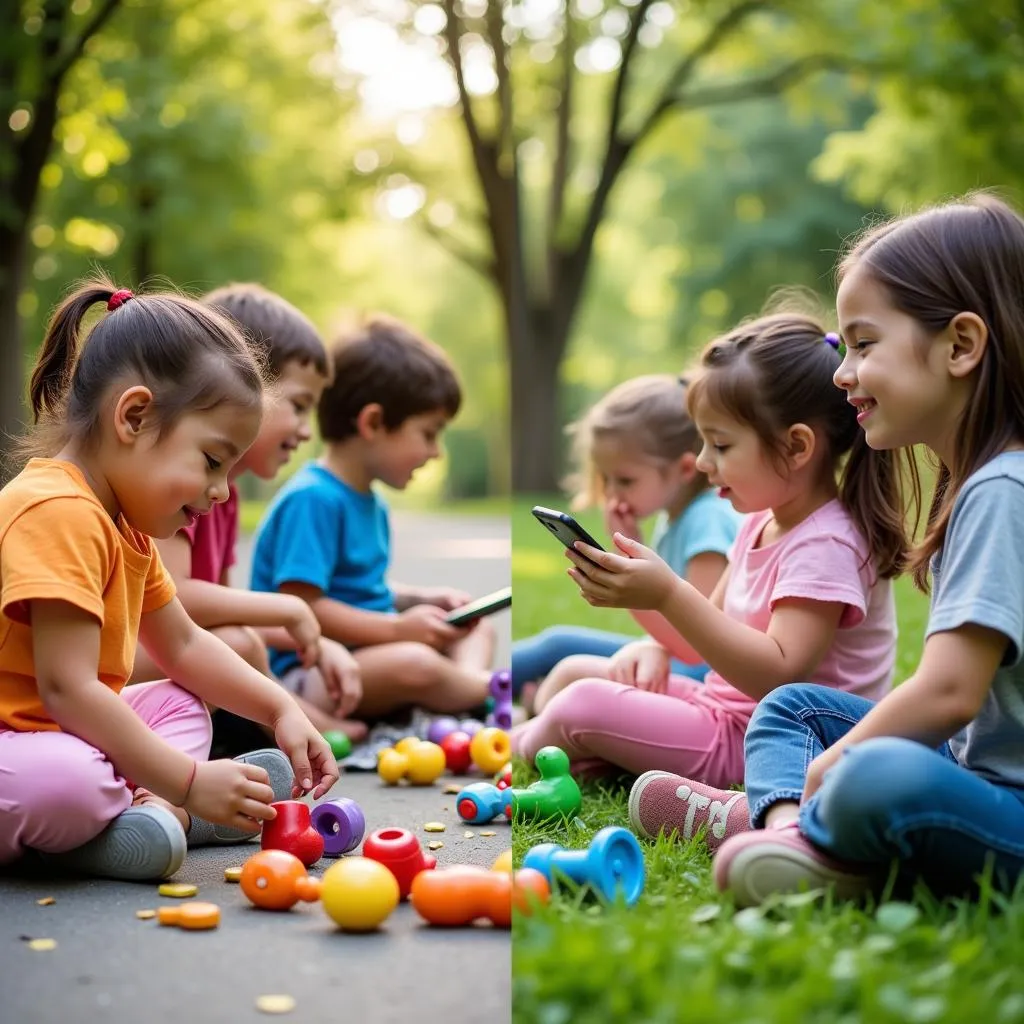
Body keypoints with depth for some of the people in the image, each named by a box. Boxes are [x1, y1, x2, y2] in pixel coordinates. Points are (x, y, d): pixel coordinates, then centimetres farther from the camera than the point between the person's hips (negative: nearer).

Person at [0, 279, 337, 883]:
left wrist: (282, 709, 10)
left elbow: (184, 645, 23)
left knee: (183, 705, 19)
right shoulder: (59, 514, -22)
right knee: (64, 781, -40)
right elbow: (67, 688, -28)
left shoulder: (125, 528, 13)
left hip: (65, 736, 11)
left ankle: (148, 811, -10)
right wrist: (188, 781, -26)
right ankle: (162, 809, -8)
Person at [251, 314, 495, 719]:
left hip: (366, 654, 11)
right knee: (416, 664, -35)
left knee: (478, 627, 15)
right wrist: (398, 628, -24)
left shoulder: (371, 503, 15)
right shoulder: (312, 499, -18)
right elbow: (301, 606, -24)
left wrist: (421, 598, 8)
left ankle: (468, 680, -16)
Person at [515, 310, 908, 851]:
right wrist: (657, 646, -6)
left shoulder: (826, 546, -21)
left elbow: (777, 673, -31)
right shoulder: (762, 522, 10)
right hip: (725, 706, 11)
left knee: (583, 706, -18)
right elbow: (713, 633, 16)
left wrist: (669, 593, -35)